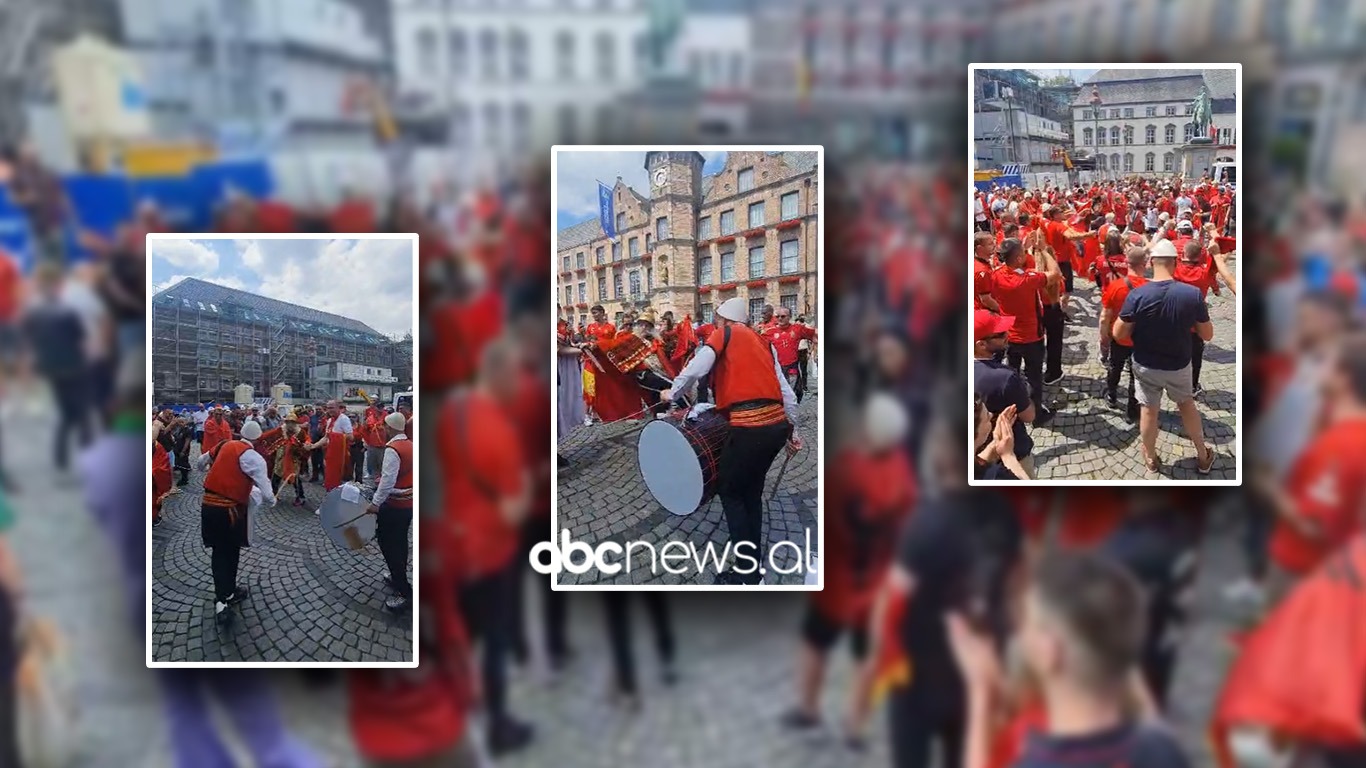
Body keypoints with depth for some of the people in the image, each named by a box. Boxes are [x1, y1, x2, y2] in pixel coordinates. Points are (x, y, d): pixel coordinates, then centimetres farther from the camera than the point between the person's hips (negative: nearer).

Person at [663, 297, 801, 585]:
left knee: (731, 492, 9)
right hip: (777, 424, 7)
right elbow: (786, 392, 17)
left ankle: (747, 573, 8)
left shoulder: (724, 334, 4)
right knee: (752, 491, 21)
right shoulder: (762, 342, 20)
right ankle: (753, 561, 29)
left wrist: (671, 394, 9)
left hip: (750, 428, -6)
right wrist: (792, 431, 25)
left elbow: (695, 370, -8)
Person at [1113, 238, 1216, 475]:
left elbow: (1118, 334, -14)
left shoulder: (1137, 294, -23)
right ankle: (1203, 457, 39)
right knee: (1187, 404, 25)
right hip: (1179, 365, 1)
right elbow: (1207, 335, -8)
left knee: (1149, 411, 18)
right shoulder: (1192, 294, -20)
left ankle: (1151, 459, 38)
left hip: (1146, 365, -1)